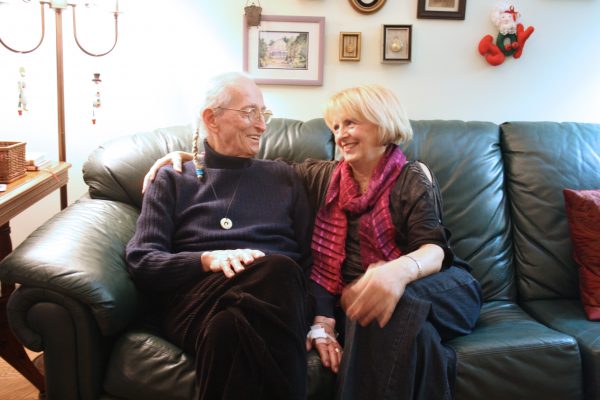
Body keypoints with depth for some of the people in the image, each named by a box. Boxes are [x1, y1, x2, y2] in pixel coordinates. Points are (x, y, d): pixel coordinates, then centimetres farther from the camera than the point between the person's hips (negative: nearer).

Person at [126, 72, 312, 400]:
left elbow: (312, 257, 14)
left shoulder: (283, 177, 23)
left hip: (271, 295, 1)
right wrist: (207, 260, -13)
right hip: (195, 298, -1)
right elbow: (140, 263, 5)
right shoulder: (172, 181, 17)